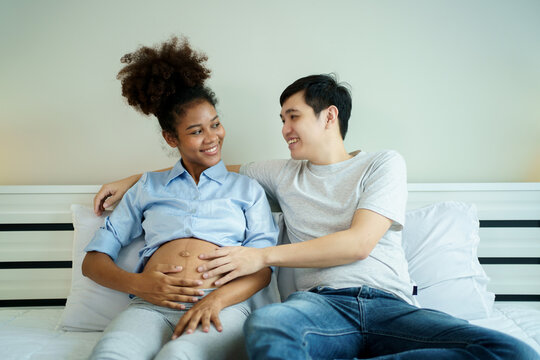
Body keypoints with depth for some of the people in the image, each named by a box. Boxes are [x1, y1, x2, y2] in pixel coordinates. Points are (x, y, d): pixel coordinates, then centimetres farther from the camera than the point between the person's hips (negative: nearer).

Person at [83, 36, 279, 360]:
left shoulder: (247, 188, 22)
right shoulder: (149, 187, 24)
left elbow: (264, 268, 10)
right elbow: (94, 259, 18)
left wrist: (217, 298, -12)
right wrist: (136, 283, -5)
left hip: (223, 306, -1)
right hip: (153, 306, 2)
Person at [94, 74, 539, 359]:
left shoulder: (383, 163, 11)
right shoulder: (282, 173, 23)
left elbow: (359, 243, -3)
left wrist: (262, 256, -5)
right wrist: (131, 179, 26)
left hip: (391, 304, 1)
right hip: (322, 302, 0)